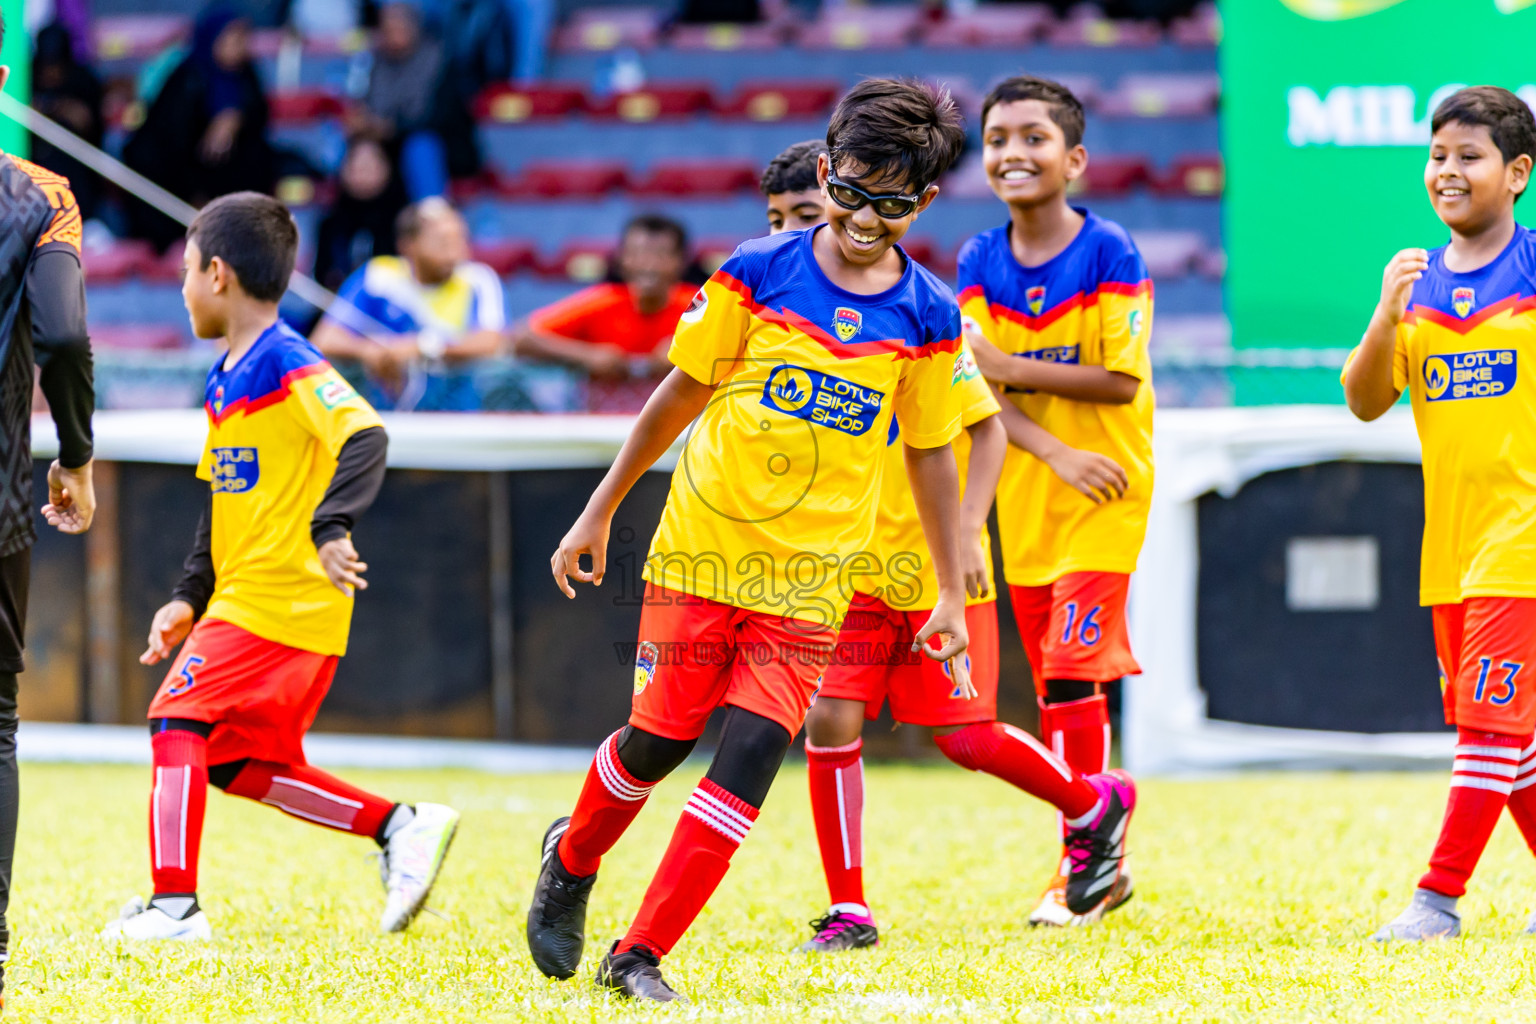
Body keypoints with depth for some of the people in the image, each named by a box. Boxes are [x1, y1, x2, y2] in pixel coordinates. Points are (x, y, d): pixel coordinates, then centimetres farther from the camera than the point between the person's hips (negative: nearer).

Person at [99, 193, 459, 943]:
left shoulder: (289, 367, -13)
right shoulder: (225, 379, 16)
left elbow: (364, 438, -27)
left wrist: (331, 527, -40)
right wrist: (189, 597, 16)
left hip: (282, 596, -10)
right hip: (242, 594, 10)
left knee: (178, 718, -14)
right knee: (240, 762, 12)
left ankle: (173, 904, -16)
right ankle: (398, 826, 15)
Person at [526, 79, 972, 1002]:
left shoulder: (926, 318, -2)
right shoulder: (758, 274, -5)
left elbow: (932, 453, 8)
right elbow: (683, 394, 4)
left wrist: (952, 593, 7)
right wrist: (600, 513, 8)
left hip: (810, 574, 1)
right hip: (701, 545, -1)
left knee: (750, 759, -11)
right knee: (661, 738, 5)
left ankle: (640, 956, -3)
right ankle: (572, 861, 37)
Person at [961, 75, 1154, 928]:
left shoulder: (1110, 254, -10)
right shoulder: (979, 263, 2)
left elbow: (1122, 379, -15)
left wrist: (1011, 367, -16)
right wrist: (1054, 453, -19)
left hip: (1104, 495, -5)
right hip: (1024, 495, 5)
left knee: (1071, 671, -12)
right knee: (1055, 687, 9)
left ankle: (1084, 860, -6)